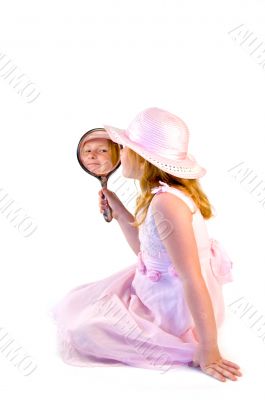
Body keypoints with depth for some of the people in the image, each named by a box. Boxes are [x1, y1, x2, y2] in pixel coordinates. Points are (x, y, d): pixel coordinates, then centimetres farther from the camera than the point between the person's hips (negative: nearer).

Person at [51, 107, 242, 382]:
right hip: (162, 294, 10)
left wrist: (208, 351, -27)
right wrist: (119, 213, 7)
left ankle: (188, 350, 3)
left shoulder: (167, 202, -31)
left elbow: (192, 279, -31)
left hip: (179, 312, -10)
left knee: (82, 329, -2)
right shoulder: (157, 195, -1)